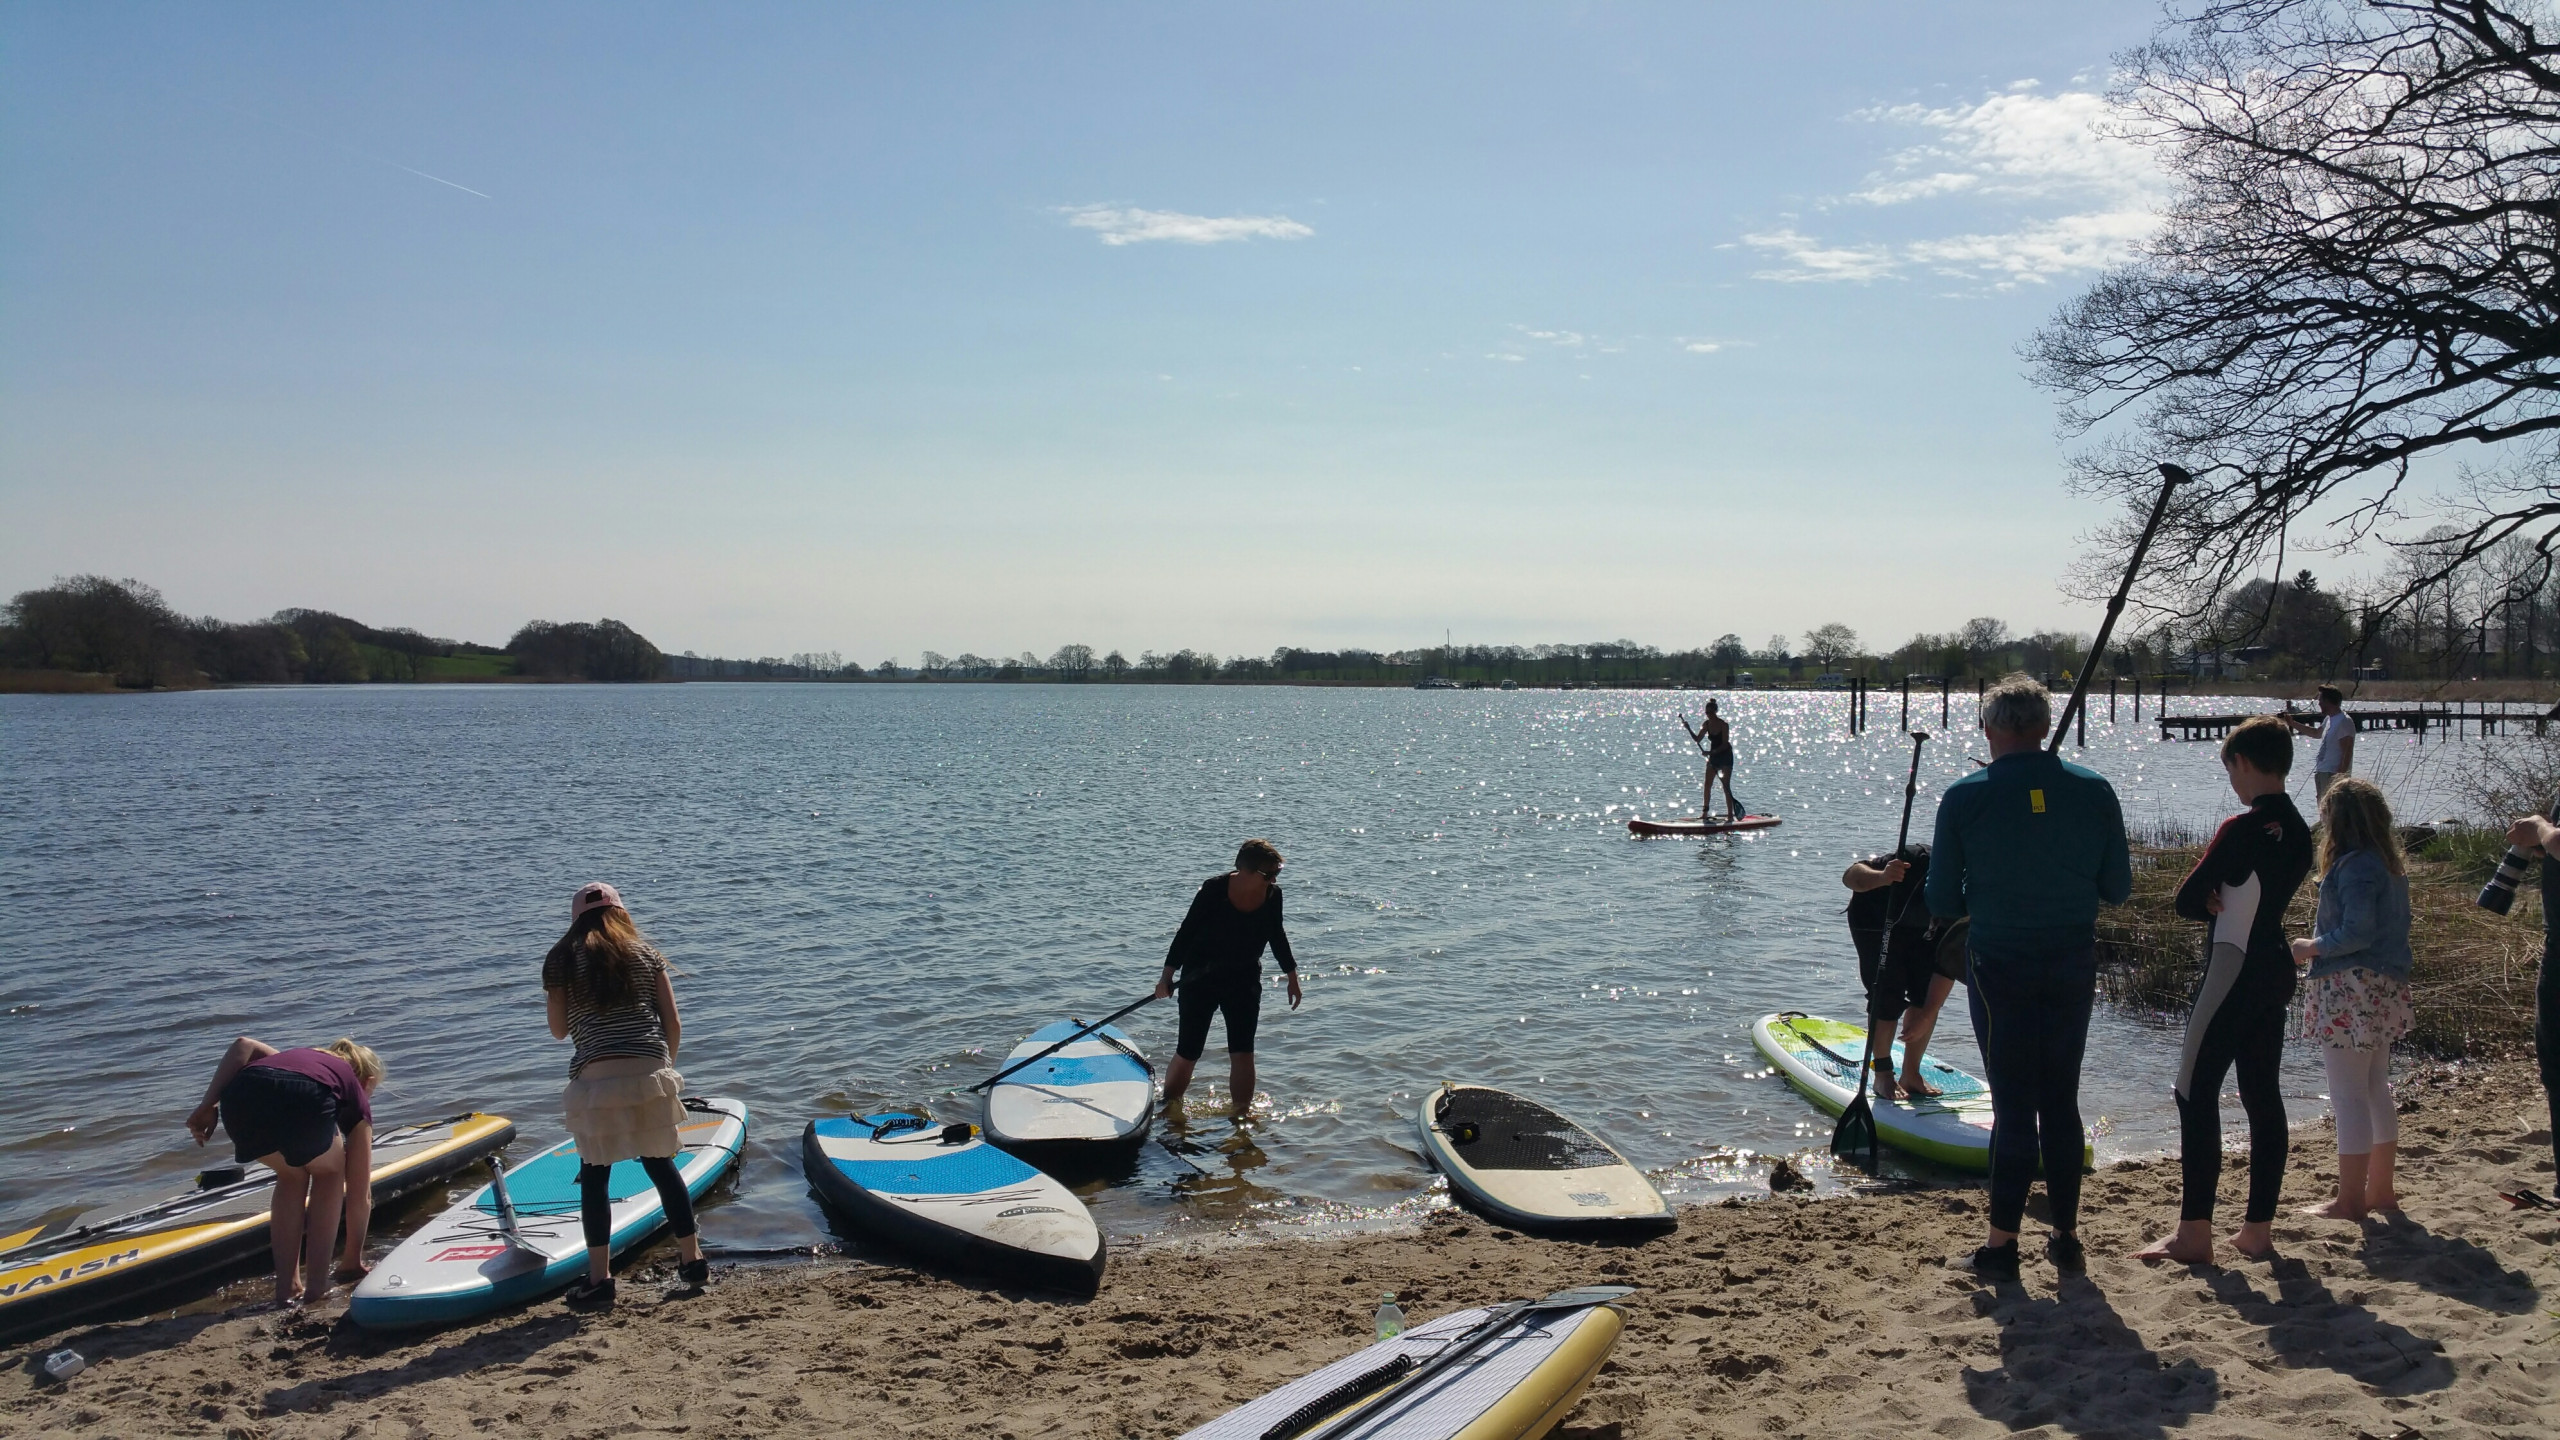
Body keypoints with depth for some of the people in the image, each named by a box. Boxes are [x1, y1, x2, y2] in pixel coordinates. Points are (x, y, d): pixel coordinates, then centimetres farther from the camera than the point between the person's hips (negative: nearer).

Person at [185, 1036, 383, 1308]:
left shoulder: (295, 1057, 44)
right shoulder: (356, 1097, 34)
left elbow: (244, 1044, 21)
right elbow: (360, 1195, 36)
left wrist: (209, 1104, 15)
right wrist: (352, 1260, 47)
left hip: (239, 1101, 4)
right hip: (304, 1102, -3)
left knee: (292, 1175, 31)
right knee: (329, 1173, 28)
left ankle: (286, 1289, 26)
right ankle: (316, 1288, 21)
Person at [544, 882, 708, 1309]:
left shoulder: (561, 959, 6)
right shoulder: (646, 953, 10)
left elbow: (560, 1030, 8)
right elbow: (673, 1023, 6)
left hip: (596, 1079, -2)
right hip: (649, 1072, 2)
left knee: (595, 1175, 9)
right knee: (661, 1165, 14)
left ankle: (599, 1278, 8)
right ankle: (694, 1261, 19)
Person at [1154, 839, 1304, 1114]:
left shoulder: (1272, 894, -7)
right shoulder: (1215, 889, -20)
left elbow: (1276, 935, 10)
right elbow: (1187, 931, -12)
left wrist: (1292, 977, 16)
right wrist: (1167, 975, -13)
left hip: (1244, 980, 3)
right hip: (1201, 978, -3)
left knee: (1242, 1054, -1)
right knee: (1187, 1054, 2)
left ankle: (1241, 1115, 11)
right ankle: (1168, 1112, 22)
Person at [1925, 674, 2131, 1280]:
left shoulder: (1963, 798, -10)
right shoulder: (2094, 791, -4)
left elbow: (1943, 904, -6)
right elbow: (2118, 889, 2)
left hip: (1999, 967, -2)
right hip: (2075, 964, 3)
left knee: (2013, 1104, 6)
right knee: (2061, 1100, 15)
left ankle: (2002, 1242, 9)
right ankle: (2066, 1235, 22)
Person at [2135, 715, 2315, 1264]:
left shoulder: (2242, 829, -17)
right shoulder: (2299, 831, 8)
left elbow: (2187, 901, -15)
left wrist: (2216, 905, 3)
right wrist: (2233, 905, -3)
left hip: (2231, 974, -9)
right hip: (2275, 969, 9)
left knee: (2196, 1095, -5)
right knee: (2263, 1096, 11)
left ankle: (2194, 1234, -5)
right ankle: (2258, 1229, 16)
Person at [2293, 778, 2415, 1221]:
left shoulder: (2354, 866, -17)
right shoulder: (2391, 866, 11)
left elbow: (2357, 933, -23)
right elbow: (2386, 929, 15)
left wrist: (2311, 948, -9)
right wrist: (2321, 943, 14)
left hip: (2349, 993, -10)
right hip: (2384, 991, 10)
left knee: (2348, 1096, -4)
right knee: (2377, 1091, 17)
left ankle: (2350, 1200, 1)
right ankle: (2380, 1189, 27)